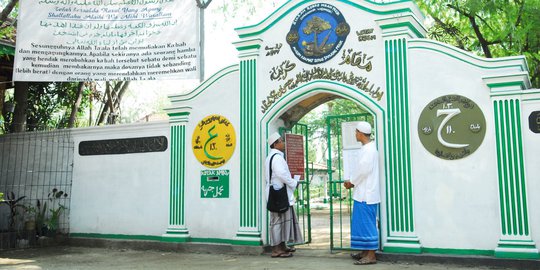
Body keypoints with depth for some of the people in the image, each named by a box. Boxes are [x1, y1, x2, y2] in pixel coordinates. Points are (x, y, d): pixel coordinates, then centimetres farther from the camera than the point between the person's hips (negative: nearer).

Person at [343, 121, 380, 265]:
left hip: (366, 194, -10)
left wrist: (351, 182, -10)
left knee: (367, 223, -5)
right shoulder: (367, 148, 15)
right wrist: (353, 181, 10)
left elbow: (364, 169, -22)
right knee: (363, 223, 15)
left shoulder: (368, 149, -16)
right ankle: (365, 251, 24)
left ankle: (371, 255, 1)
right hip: (363, 193, 10)